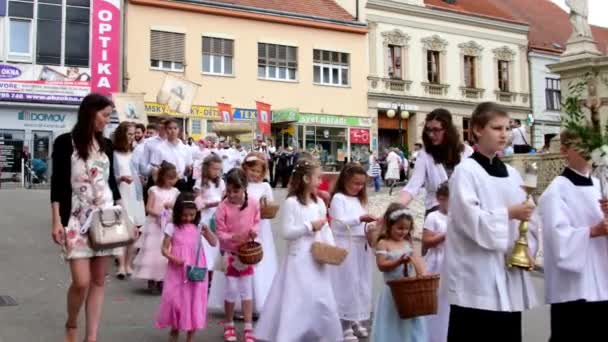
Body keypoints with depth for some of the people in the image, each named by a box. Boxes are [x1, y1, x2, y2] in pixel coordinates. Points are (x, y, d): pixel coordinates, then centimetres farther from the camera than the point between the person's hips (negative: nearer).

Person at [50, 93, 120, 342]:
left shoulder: (106, 145, 10)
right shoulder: (65, 142, -4)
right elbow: (57, 184, -5)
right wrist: (57, 221, -11)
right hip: (76, 219, -5)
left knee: (98, 281, 5)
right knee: (82, 281, -9)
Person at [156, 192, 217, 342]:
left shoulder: (199, 227, 2)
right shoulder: (172, 227, -3)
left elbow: (214, 243, 0)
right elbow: (164, 248, -2)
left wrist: (207, 230, -14)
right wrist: (172, 258, -20)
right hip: (177, 272, -1)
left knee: (194, 301, 5)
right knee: (175, 300, 2)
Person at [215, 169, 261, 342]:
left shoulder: (253, 203, -10)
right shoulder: (223, 207, -18)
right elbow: (220, 233, -14)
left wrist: (254, 230, -17)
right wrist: (232, 238, -31)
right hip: (230, 252, -2)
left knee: (247, 289, 10)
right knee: (231, 290, 5)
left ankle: (248, 327, 19)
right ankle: (229, 325, 25)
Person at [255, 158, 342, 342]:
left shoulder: (319, 203, 9)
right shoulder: (291, 203, -10)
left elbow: (325, 229, 10)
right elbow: (287, 232, -15)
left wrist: (331, 247, -6)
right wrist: (310, 226, -15)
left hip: (317, 259, 6)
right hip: (299, 260, -6)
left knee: (322, 299, 11)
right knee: (296, 301, -4)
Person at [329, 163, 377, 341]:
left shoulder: (359, 200, 17)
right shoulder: (338, 198, -7)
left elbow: (361, 223, 17)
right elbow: (339, 222, -18)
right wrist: (360, 218, -28)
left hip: (360, 246, 8)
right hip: (345, 246, -8)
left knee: (360, 285, 11)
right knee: (347, 285, -4)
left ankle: (356, 321, 23)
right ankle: (345, 325, 4)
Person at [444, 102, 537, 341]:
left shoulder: (512, 174, 13)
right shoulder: (466, 170, -7)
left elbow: (525, 217, 13)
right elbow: (468, 217, -17)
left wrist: (526, 250, -2)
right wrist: (509, 214, -19)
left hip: (509, 276, 6)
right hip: (475, 278, -6)